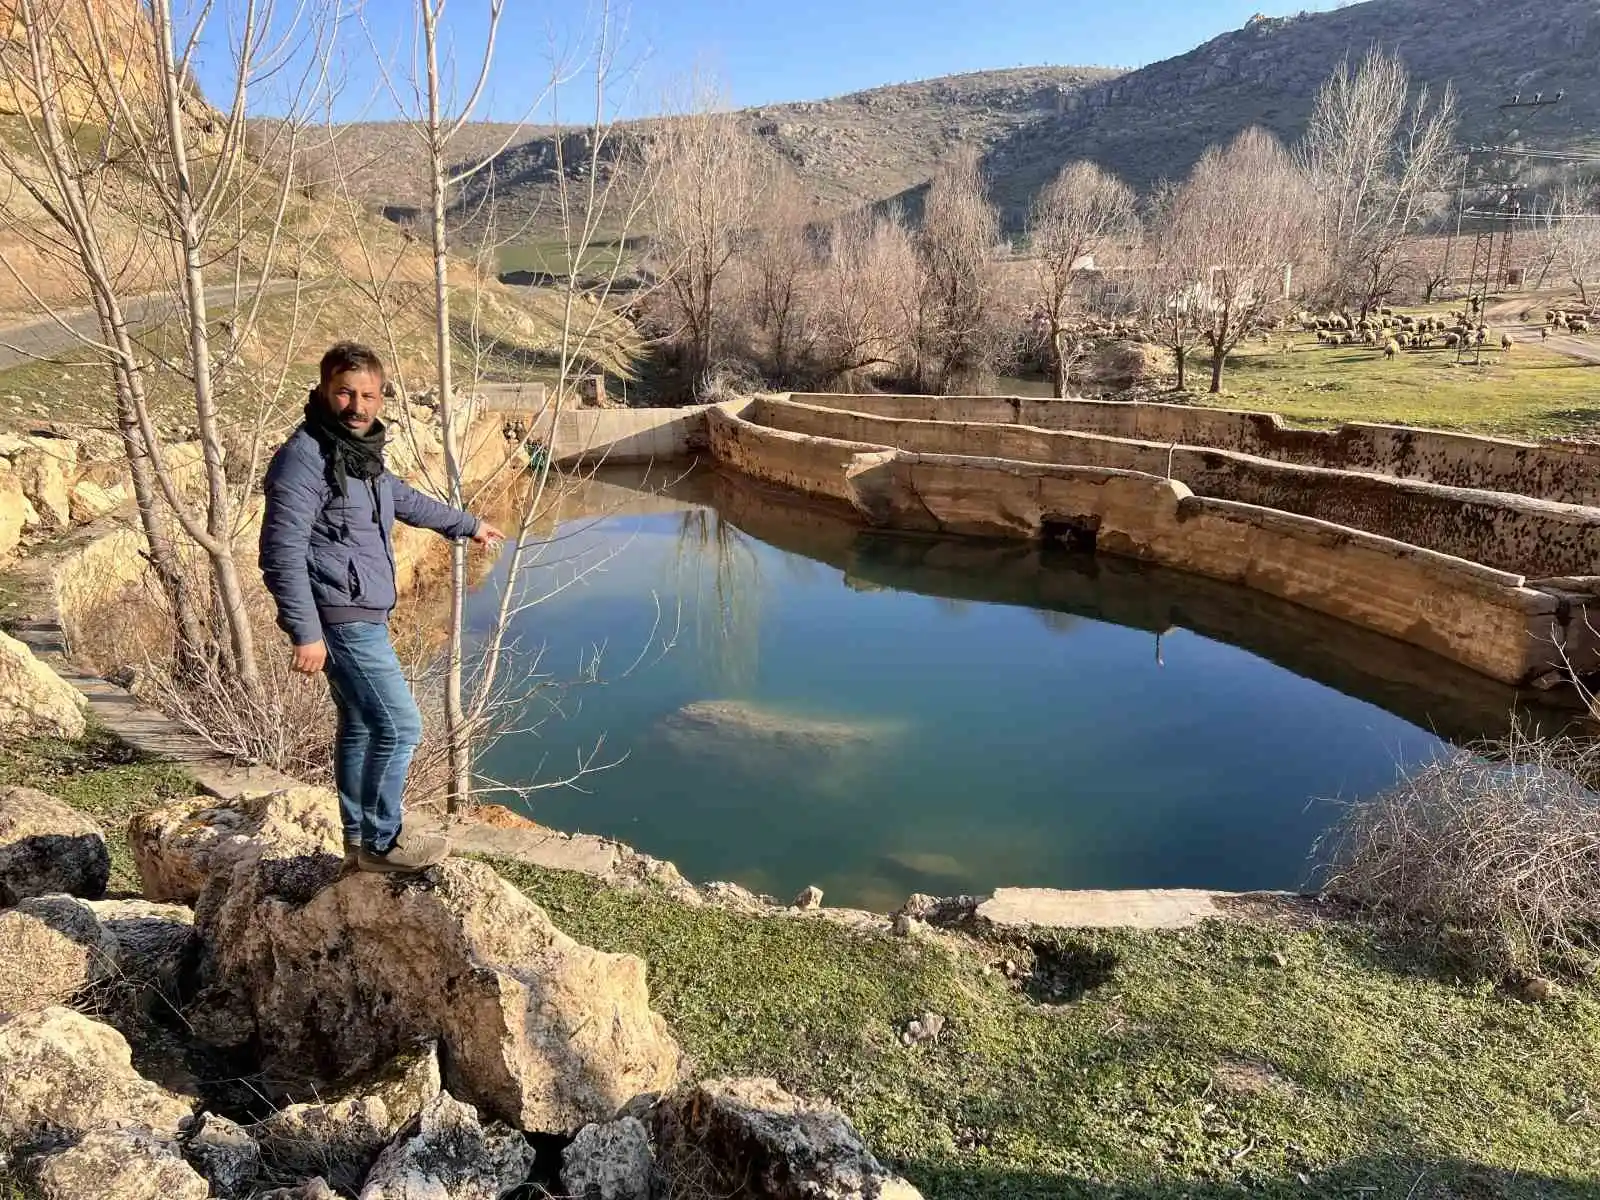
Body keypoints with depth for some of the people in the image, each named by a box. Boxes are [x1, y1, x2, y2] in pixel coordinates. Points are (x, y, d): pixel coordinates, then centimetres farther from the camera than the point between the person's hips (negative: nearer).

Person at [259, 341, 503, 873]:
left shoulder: (360, 451, 11)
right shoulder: (304, 456, -16)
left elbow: (406, 500, 30)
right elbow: (281, 552, -21)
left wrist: (468, 524, 41)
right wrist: (306, 633, -24)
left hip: (362, 617, 10)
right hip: (342, 619, -10)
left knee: (360, 727, 17)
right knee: (400, 727, -6)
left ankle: (360, 841, 29)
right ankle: (382, 841, 9)